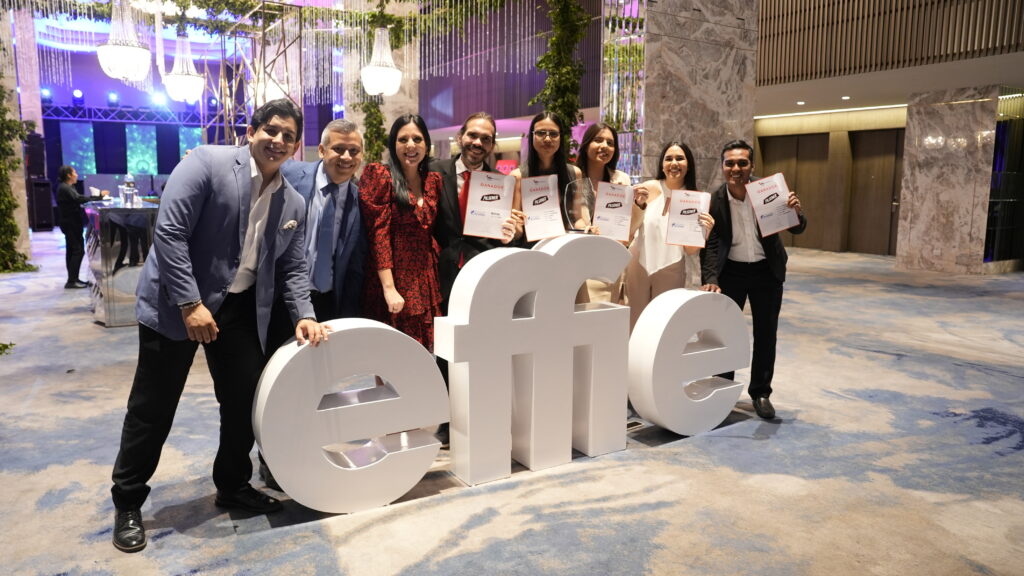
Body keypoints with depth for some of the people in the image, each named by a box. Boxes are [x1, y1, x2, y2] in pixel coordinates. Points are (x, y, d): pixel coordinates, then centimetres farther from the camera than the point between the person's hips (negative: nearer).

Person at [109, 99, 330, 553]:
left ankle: (233, 486, 31)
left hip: (242, 309, 6)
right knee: (153, 407, 4)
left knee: (246, 400, 10)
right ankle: (127, 504, 23)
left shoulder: (293, 204, 5)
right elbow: (169, 232, -18)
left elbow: (292, 268, 10)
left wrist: (304, 315, -7)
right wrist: (189, 303, -23)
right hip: (177, 304, -5)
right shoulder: (207, 163, -13)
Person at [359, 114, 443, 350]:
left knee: (427, 352, 6)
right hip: (394, 280, -5)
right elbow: (378, 233, -11)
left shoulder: (433, 180, 12)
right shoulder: (380, 176, -4)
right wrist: (389, 288, -18)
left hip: (426, 284, 5)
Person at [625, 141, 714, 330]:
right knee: (634, 324, 5)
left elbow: (691, 250, -1)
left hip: (671, 271, 1)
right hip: (638, 265, 0)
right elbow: (628, 229, -8)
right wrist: (639, 204, -22)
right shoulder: (649, 188, -5)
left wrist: (705, 232, -19)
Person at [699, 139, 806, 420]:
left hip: (766, 271, 1)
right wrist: (710, 279, -23)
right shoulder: (714, 201, -14)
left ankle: (761, 392, 22)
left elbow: (797, 229, -7)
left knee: (766, 334, 7)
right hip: (730, 272, 0)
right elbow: (710, 244, -10)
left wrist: (796, 213, -30)